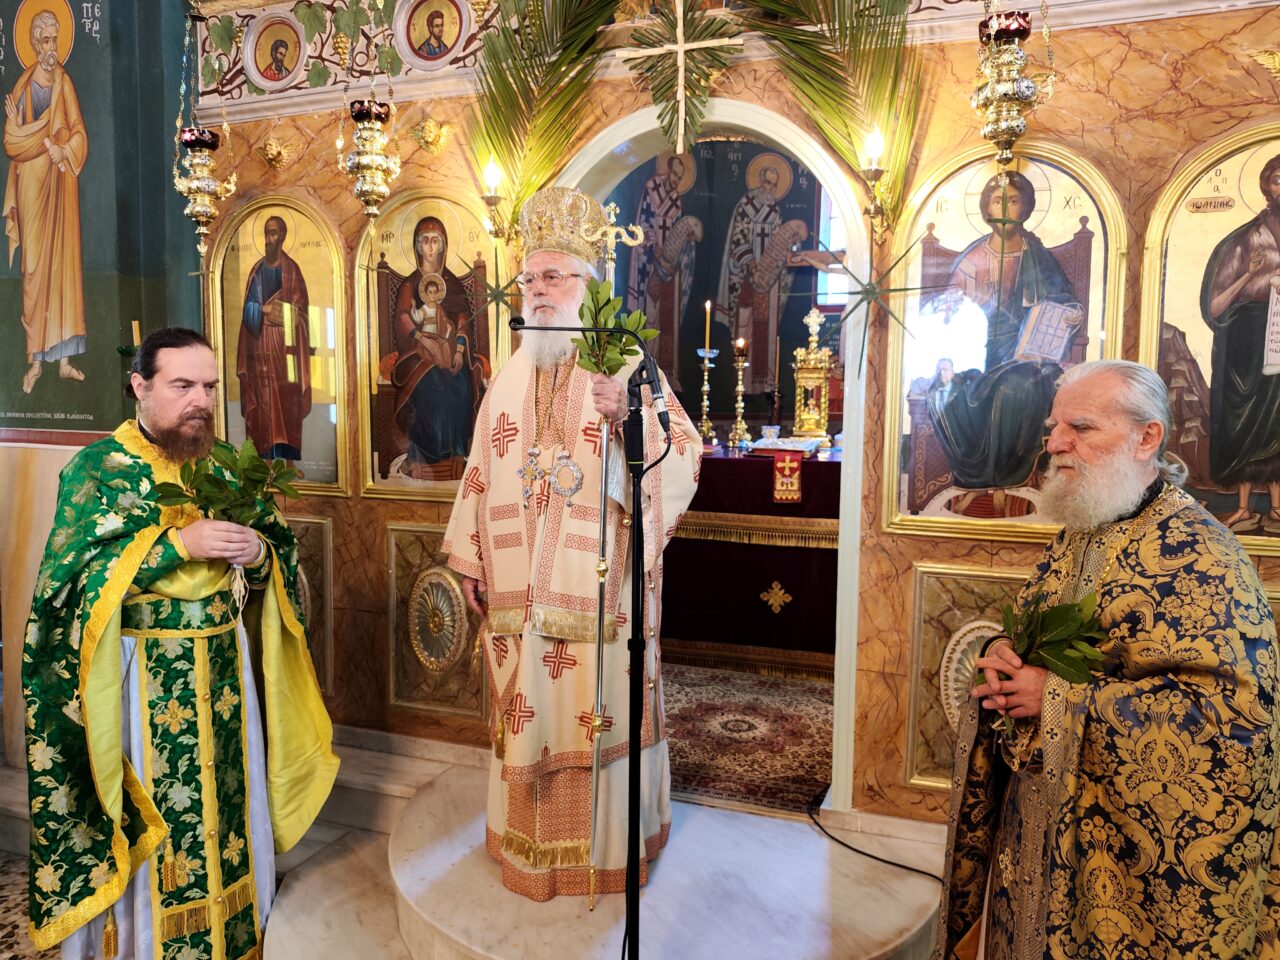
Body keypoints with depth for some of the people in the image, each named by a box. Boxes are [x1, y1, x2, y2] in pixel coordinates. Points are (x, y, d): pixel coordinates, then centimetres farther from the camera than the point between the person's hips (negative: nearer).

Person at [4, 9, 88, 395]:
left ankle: (64, 357, 5)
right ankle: (35, 360, 2)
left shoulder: (65, 83, 11)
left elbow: (79, 134, 6)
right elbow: (11, 141, -4)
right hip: (33, 182, -3)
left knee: (65, 261, 2)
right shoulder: (22, 85, 0)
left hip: (62, 182, 3)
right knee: (34, 266, -3)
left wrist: (64, 152, -11)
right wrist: (47, 143, -12)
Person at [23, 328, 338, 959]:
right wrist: (178, 544, -23)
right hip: (144, 677, -4)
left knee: (229, 795, 15)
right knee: (151, 816, 6)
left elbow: (279, 545, 10)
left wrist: (259, 551, -14)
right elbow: (71, 575, -15)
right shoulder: (97, 468, -7)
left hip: (225, 662, 4)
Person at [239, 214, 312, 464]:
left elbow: (297, 311, -4)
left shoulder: (292, 270, 2)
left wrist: (267, 309, -9)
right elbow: (247, 311, 11)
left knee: (285, 404, -3)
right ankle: (265, 460, 7)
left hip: (282, 349, -3)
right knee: (261, 405, 2)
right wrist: (266, 309, -5)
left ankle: (287, 460, 1)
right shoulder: (256, 270, 13)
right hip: (259, 350, 3)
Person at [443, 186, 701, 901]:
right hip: (521, 589, 5)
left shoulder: (624, 366, -4)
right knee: (528, 713, 14)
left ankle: (608, 843, 25)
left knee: (598, 709, 4)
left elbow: (682, 455, -12)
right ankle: (529, 840, 33)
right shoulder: (512, 375, 11)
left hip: (598, 586, -4)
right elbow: (483, 471, 13)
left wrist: (632, 421, -31)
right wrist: (470, 558, 11)